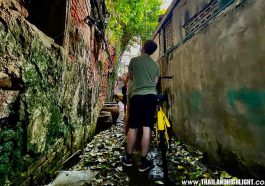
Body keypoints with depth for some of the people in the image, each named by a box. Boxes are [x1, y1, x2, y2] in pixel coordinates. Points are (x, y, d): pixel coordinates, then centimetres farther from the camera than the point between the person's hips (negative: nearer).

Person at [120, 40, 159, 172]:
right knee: (147, 129, 1)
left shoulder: (134, 60, 5)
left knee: (132, 128, 7)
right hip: (151, 96, 2)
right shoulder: (155, 65, 12)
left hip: (137, 96, -2)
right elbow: (155, 82, 15)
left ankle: (128, 158, 20)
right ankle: (143, 162, 9)